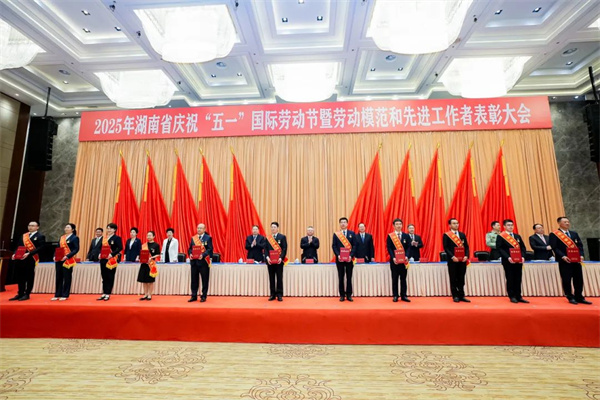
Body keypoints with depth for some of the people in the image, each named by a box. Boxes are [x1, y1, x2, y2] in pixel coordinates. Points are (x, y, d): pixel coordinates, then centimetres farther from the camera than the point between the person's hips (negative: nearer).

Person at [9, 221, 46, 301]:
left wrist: (29, 254, -21)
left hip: (30, 259, -6)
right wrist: (15, 254, -1)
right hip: (20, 259, 6)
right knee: (20, 277, 12)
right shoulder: (23, 236, 17)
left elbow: (40, 248, -14)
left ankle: (27, 294, 11)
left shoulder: (40, 236, -4)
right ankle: (20, 294, 22)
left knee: (29, 277, 2)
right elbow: (19, 246, 16)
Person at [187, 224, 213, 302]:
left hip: (203, 261, -4)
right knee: (194, 279, 9)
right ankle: (194, 296, 20)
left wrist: (203, 255, -23)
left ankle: (204, 296, 13)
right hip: (194, 261, 4)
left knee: (204, 280, 2)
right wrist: (190, 254, -7)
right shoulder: (193, 238, 13)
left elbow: (210, 249, -9)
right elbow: (190, 248, 14)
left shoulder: (208, 238, -2)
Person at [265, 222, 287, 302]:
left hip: (279, 261, -3)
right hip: (270, 261, 3)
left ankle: (279, 295, 8)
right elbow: (265, 249, 6)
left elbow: (284, 248, -5)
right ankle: (272, 294, 16)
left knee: (279, 278, 2)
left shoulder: (282, 237, 2)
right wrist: (267, 257, -10)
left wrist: (281, 258, -17)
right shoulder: (267, 238, 10)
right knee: (271, 278, 8)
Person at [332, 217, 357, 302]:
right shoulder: (336, 234, 5)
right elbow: (333, 246, 1)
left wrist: (351, 255, -11)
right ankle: (342, 295, 14)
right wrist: (338, 255, -13)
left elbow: (354, 246, 1)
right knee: (341, 278, 6)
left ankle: (349, 295, 14)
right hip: (339, 259, 0)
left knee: (349, 277, 5)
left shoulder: (352, 233, 5)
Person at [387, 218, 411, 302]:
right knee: (394, 279, 4)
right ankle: (395, 296, 12)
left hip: (404, 260, 2)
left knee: (403, 278, 7)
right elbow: (389, 248, -4)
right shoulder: (390, 236, 1)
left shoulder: (406, 236, 7)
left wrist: (406, 256, -13)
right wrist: (393, 257, -16)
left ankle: (403, 295, 14)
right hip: (394, 260, -2)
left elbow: (408, 247, 3)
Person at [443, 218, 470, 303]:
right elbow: (446, 248, -7)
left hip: (462, 260, 4)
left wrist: (466, 256, -6)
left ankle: (461, 296, 16)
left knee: (461, 278, 8)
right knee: (453, 279, 3)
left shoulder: (462, 234, 13)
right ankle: (455, 296, 12)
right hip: (452, 260, -4)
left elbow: (466, 247, 10)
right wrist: (452, 257, -17)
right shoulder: (446, 235, -1)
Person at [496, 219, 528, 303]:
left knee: (518, 279, 9)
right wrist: (508, 257, -20)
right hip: (508, 261, -5)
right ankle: (512, 297, 11)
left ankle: (518, 296, 18)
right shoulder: (500, 236, -4)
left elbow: (523, 247, 12)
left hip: (518, 261, 5)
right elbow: (499, 248, -10)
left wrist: (522, 256, -5)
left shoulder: (517, 236, 15)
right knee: (510, 279, 2)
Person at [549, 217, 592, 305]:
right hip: (564, 261, -6)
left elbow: (580, 245, 12)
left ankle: (579, 297, 21)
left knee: (579, 279, 9)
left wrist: (581, 255, -4)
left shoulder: (574, 233, 16)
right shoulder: (554, 234, -4)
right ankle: (570, 298, 12)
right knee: (566, 280, 0)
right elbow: (554, 247, -10)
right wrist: (563, 256, -20)